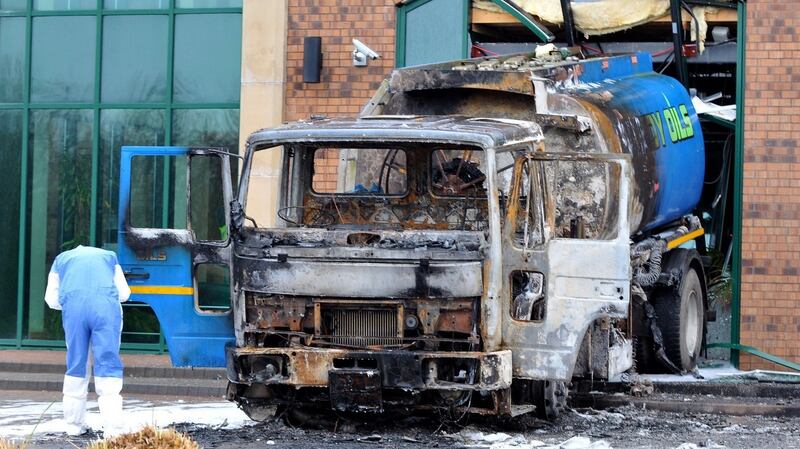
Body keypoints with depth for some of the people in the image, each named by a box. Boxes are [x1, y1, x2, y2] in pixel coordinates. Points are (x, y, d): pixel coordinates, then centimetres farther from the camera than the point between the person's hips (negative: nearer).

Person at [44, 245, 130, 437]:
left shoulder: (61, 259, 31)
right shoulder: (109, 256, 31)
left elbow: (51, 299, 22)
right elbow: (124, 293, 23)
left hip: (74, 307, 1)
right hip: (106, 306, -1)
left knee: (76, 366, 13)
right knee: (108, 365, -3)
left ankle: (74, 425, 17)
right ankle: (112, 428, -13)